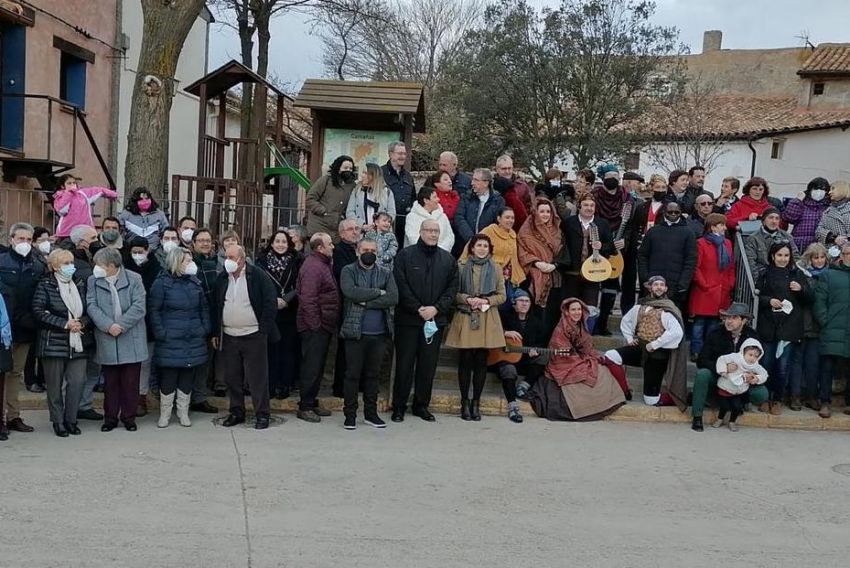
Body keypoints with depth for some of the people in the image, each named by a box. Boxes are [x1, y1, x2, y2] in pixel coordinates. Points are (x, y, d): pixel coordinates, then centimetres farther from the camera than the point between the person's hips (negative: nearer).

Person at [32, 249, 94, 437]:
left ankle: (71, 420, 13)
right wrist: (65, 324, -16)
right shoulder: (45, 285, -2)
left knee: (77, 382, -1)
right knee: (55, 385, 4)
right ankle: (58, 421, 16)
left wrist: (82, 323, -8)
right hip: (54, 343, -3)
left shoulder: (80, 285, 11)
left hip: (78, 344, 3)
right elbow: (38, 311, -11)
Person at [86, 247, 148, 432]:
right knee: (110, 382, 9)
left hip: (131, 339, -1)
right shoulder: (93, 281, 5)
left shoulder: (134, 279, -2)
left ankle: (129, 417, 17)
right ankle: (110, 417, 20)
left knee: (130, 382, 5)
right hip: (107, 342, 1)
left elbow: (139, 307, -9)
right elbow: (92, 306, -5)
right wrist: (108, 326, -18)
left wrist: (121, 325, -17)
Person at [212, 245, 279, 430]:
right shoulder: (221, 279, 8)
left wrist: (263, 330, -11)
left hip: (253, 336, -5)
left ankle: (262, 414, 9)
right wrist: (215, 333, 10)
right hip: (228, 337, 5)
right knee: (232, 377, 10)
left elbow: (270, 303, -8)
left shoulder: (258, 276, -7)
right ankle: (236, 412, 22)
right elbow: (215, 307, 14)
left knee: (257, 377, -1)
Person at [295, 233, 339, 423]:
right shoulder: (312, 267, -17)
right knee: (312, 367, -4)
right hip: (315, 327, -10)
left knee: (317, 366, 15)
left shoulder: (322, 264, 15)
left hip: (324, 325, 10)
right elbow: (308, 299, -22)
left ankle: (312, 402, 24)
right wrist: (315, 324, -20)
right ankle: (305, 407, 4)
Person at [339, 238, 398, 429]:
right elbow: (351, 292, -17)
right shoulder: (348, 271, 2)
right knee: (353, 374, 1)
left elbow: (393, 298, -6)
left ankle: (371, 413, 21)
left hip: (379, 333, 3)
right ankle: (350, 414, 10)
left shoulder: (386, 274, 10)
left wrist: (366, 302, -13)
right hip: (355, 332, -3)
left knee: (373, 374, 11)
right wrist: (378, 292, -12)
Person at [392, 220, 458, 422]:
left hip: (436, 320, 3)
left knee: (428, 365, 7)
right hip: (408, 319, -3)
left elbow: (452, 288, 6)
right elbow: (401, 286, -7)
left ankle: (421, 405, 19)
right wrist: (418, 309, -13)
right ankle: (399, 406, 10)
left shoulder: (448, 259, 10)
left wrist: (436, 308, -8)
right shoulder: (405, 255, -1)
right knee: (404, 364, 1)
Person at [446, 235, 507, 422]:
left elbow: (501, 296, 7)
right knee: (465, 361, 0)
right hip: (465, 318, -1)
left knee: (481, 361, 3)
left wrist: (485, 301, -9)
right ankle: (465, 402, 10)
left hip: (487, 320, 2)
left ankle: (476, 402, 12)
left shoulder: (495, 269, 9)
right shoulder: (461, 266, 3)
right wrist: (468, 299, -14)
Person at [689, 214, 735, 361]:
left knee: (714, 324, 11)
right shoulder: (701, 243, -6)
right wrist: (704, 285, -11)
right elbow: (695, 268, -9)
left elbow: (731, 267, 18)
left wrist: (730, 285, 7)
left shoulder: (727, 243, 14)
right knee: (700, 323, -2)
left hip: (722, 294, 6)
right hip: (704, 293, -6)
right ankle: (696, 353, 4)